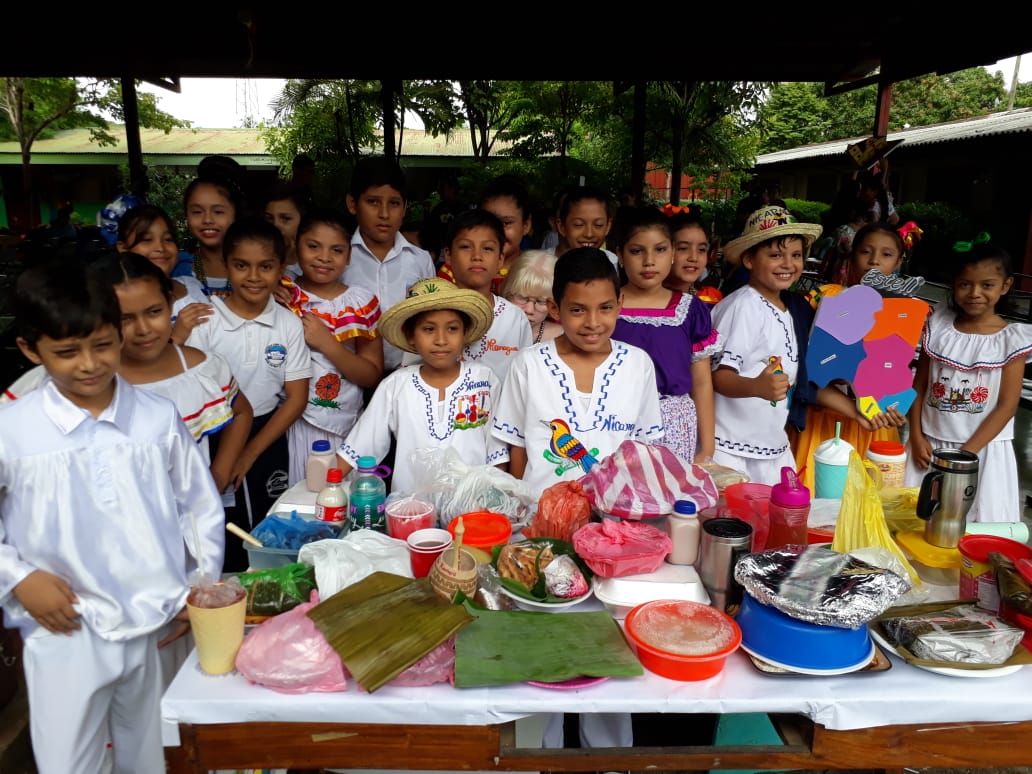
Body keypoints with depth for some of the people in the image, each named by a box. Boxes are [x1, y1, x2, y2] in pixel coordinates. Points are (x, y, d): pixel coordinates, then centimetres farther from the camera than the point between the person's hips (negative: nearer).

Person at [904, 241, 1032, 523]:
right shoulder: (938, 327, 1)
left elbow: (1007, 406, -9)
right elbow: (919, 385, 4)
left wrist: (966, 453, -13)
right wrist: (916, 437, -5)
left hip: (984, 450, -2)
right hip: (929, 444, 2)